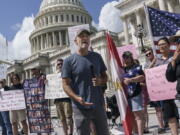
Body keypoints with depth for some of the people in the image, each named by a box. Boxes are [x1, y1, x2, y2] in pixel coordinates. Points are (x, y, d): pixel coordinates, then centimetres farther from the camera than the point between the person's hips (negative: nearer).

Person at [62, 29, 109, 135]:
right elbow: (66, 84, -7)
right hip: (81, 107, -3)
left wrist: (101, 81, -7)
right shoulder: (69, 61, -4)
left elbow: (105, 76, 16)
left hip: (98, 105, 4)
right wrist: (77, 98, -23)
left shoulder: (97, 57, 8)